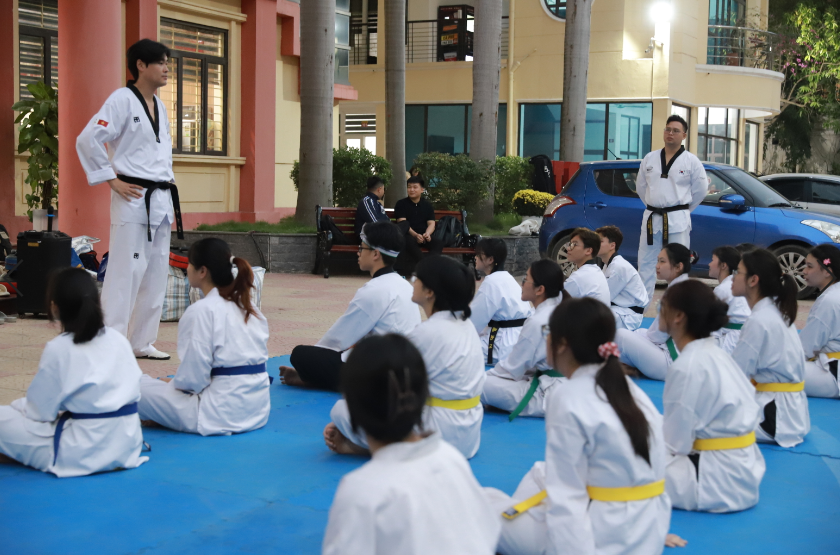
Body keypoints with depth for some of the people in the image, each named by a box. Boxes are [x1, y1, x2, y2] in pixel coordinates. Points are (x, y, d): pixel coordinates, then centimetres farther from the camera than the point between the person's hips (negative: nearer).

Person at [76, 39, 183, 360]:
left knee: (157, 272, 11)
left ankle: (141, 342, 21)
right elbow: (88, 141, -16)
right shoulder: (123, 100, -10)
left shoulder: (159, 106, 15)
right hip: (134, 199, -8)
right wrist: (113, 181, -14)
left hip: (161, 200, 9)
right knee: (126, 271, -10)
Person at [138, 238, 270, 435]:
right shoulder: (249, 308, 8)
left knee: (138, 386, 1)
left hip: (221, 415, -8)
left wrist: (171, 383, 5)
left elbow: (192, 378, -18)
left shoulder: (201, 311, -15)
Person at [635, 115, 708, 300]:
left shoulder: (691, 161, -2)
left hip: (678, 220, -3)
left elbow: (700, 189, 6)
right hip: (651, 218, 3)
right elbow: (640, 186, 15)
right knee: (645, 262, 5)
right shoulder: (650, 158, 6)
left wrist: (684, 209, 8)